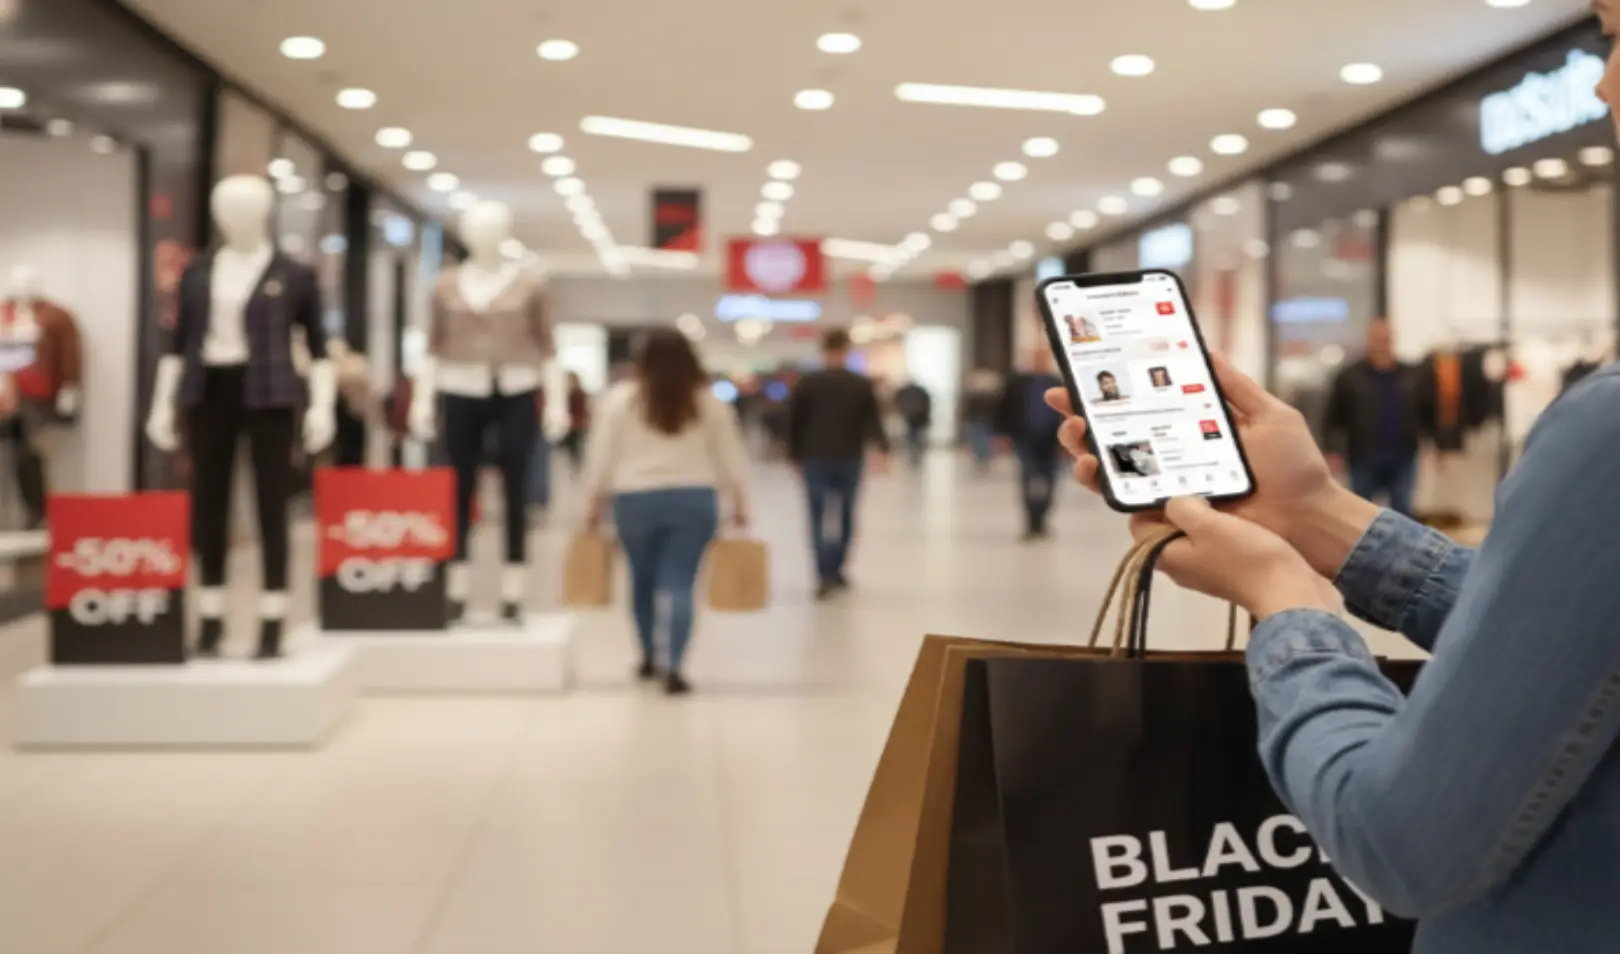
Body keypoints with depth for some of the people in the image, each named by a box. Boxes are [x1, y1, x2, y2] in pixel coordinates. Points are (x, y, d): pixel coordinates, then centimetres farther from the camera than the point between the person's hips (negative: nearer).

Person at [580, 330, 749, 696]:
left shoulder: (622, 397, 1)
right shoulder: (708, 400, 6)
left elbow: (602, 454, 1)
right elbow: (729, 456, 8)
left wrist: (594, 502, 8)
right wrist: (740, 502, 15)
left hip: (635, 499, 0)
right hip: (694, 499, 0)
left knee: (643, 580, 17)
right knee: (679, 584, -2)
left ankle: (649, 657, 29)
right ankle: (673, 667, -14)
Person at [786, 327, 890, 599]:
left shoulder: (807, 383, -1)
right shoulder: (862, 385, 3)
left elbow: (794, 421, 2)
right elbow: (873, 421, -4)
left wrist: (794, 454, 11)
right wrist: (882, 450, -10)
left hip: (815, 458, -1)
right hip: (850, 459, 2)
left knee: (820, 517, -2)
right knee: (845, 515, 16)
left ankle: (826, 574, -15)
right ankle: (836, 569, 21)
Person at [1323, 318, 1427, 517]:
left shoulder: (1411, 375, 9)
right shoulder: (1349, 376, 2)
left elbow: (1425, 414, 11)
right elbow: (1333, 419, 0)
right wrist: (1336, 451, -11)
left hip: (1403, 458, 2)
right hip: (1363, 458, -1)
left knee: (1402, 513, 2)